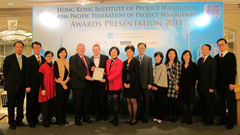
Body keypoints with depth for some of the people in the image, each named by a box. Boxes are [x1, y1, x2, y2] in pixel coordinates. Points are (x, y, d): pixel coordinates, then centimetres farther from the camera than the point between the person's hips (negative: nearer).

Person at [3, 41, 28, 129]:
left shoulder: (25, 59, 6)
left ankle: (19, 120, 23)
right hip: (12, 85, -3)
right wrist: (9, 81, 6)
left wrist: (24, 82, 7)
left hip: (22, 85, 3)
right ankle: (11, 122, 18)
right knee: (11, 104, 5)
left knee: (20, 104, 10)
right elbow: (5, 72, 3)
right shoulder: (9, 58, -4)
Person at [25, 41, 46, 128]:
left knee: (38, 103, 12)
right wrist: (27, 86, -12)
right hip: (32, 86, -4)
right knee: (30, 104, 6)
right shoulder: (29, 59, -3)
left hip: (41, 85, 4)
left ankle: (35, 118, 27)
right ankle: (30, 121, 19)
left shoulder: (44, 59, 10)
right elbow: (27, 74, -6)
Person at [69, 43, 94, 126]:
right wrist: (85, 76, -22)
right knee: (77, 102, 4)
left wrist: (91, 69, -1)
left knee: (86, 101, 13)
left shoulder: (87, 58, 18)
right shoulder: (73, 58, -4)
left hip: (86, 83, 6)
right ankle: (77, 119, 18)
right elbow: (74, 70, -16)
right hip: (78, 84, -6)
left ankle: (86, 117, 27)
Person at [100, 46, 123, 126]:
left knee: (115, 102, -3)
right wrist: (105, 79, -3)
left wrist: (107, 79, -20)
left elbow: (117, 73, -15)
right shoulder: (108, 61, 15)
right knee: (112, 102, 10)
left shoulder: (120, 62, -6)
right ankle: (115, 117, 22)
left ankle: (116, 119, 6)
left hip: (116, 85, -6)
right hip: (109, 85, 6)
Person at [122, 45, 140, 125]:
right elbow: (123, 74, 11)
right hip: (126, 84, 5)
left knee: (133, 101, -1)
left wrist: (130, 84, -14)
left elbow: (137, 74, -10)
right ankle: (130, 117, 20)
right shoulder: (125, 62, 11)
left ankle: (134, 118, 11)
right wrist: (124, 83, -4)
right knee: (128, 101, 9)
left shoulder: (136, 62, -5)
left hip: (133, 84, -5)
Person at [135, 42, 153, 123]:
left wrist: (150, 83, -7)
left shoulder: (149, 59, 3)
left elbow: (150, 72, -1)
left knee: (146, 100, 6)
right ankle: (139, 115, 23)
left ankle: (145, 117, 18)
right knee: (138, 100, 9)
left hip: (145, 83, -1)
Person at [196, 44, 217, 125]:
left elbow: (213, 75, -11)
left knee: (209, 104, 4)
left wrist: (211, 87, -15)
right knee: (202, 103, 13)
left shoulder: (212, 61, -8)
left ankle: (210, 120, 17)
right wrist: (197, 82, 5)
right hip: (200, 86, 6)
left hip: (208, 87, -6)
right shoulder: (199, 60, 13)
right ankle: (204, 117, 27)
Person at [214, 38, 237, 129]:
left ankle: (231, 122, 10)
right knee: (221, 102, 9)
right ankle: (223, 119, 19)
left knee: (231, 103, 1)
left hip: (228, 83, -4)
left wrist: (232, 83, -13)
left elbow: (233, 70, -6)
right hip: (219, 84, 4)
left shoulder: (231, 55, 1)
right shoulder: (216, 57, 12)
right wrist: (215, 83, 3)